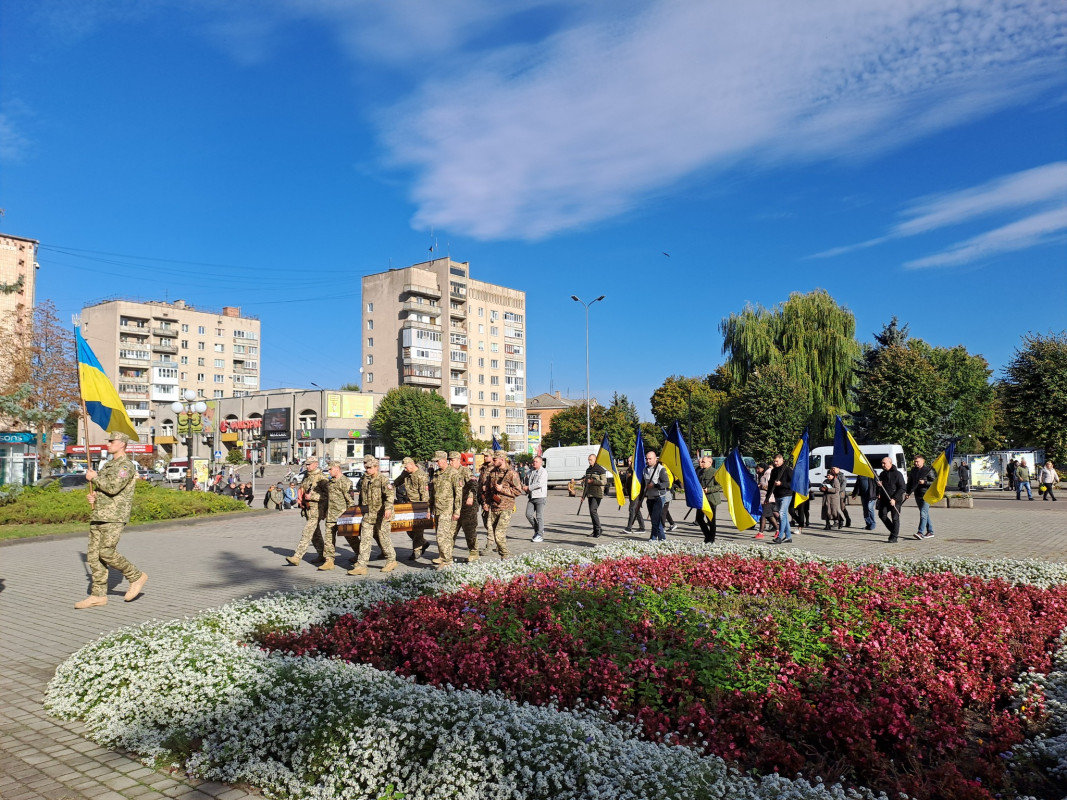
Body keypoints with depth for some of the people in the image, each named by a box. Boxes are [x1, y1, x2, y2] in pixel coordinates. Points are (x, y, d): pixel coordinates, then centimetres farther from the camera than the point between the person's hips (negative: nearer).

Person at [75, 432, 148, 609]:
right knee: (94, 555, 5)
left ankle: (136, 577, 4)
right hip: (98, 516, 9)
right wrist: (92, 495, 5)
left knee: (106, 553, -14)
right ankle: (98, 595, 8)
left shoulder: (126, 465, -10)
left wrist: (94, 477, -7)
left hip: (114, 517, -9)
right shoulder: (108, 465, 21)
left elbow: (112, 487, -22)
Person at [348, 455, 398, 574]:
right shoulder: (364, 480, 13)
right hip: (367, 516, 6)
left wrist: (388, 508, -35)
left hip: (381, 516, -6)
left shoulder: (383, 480, -9)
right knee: (364, 540, 1)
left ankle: (391, 561, 22)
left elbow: (390, 494, -21)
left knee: (383, 539, 3)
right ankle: (361, 566, 1)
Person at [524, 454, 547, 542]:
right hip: (531, 497, 7)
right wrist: (527, 491, 9)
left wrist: (529, 488, -13)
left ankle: (540, 535, 2)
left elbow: (539, 484, -17)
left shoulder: (543, 472, -6)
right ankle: (537, 530, 18)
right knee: (528, 514, -1)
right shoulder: (531, 471, 17)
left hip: (540, 497, -7)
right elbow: (527, 482, 27)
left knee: (539, 516, -4)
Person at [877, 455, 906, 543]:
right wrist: (879, 484, -2)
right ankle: (894, 531, 19)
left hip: (895, 500, -6)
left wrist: (894, 499, -18)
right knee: (882, 515, 0)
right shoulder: (882, 474, 12)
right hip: (884, 499, 6)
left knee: (895, 518, -3)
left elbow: (902, 488, -11)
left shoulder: (897, 474, -8)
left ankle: (894, 537, 2)